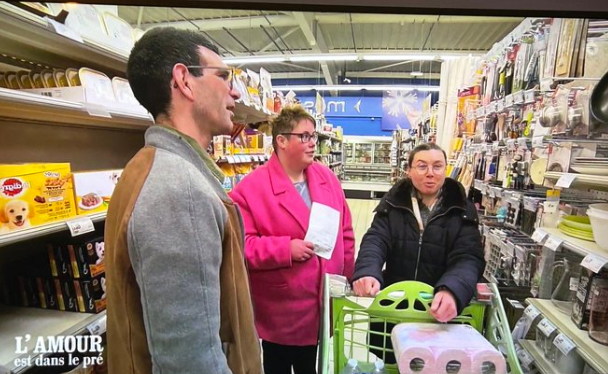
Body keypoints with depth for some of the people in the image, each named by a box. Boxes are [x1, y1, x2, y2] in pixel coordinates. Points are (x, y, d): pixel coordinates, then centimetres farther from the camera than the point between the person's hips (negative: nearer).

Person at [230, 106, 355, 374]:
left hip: (321, 304, 5)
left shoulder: (327, 177, 0)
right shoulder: (251, 188, -17)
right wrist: (285, 249, -25)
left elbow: (345, 233, 5)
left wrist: (347, 279, 7)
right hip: (280, 311, -4)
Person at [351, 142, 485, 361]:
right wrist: (367, 272, -37)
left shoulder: (462, 211, -6)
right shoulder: (393, 203, -4)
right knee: (386, 362, 19)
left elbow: (468, 258, -16)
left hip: (439, 310, 0)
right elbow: (375, 241, -15)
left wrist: (452, 291, -38)